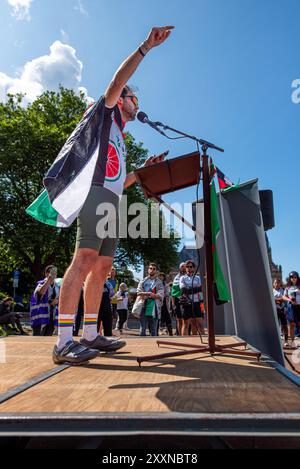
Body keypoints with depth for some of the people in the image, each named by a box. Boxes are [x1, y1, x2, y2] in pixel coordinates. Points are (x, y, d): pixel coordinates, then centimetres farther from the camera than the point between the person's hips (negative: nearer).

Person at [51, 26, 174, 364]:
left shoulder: (120, 141, 35)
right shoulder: (105, 111, 18)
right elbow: (118, 81, 0)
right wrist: (146, 47, -2)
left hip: (111, 201, 9)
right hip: (96, 192, -8)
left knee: (102, 265, 0)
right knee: (85, 258, -20)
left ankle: (90, 335, 4)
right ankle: (64, 342, -21)